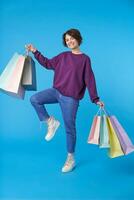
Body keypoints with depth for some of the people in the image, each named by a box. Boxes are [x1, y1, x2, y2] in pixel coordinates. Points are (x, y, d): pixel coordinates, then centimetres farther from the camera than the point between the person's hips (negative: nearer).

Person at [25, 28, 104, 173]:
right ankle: (51, 122, 8)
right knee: (35, 99, -10)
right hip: (56, 91, 5)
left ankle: (70, 159, 18)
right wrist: (35, 52, 12)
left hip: (71, 98, -5)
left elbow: (90, 80, -7)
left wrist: (95, 99, -11)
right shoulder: (63, 56, 9)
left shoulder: (85, 59, -5)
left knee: (69, 128, 2)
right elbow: (47, 63, 19)